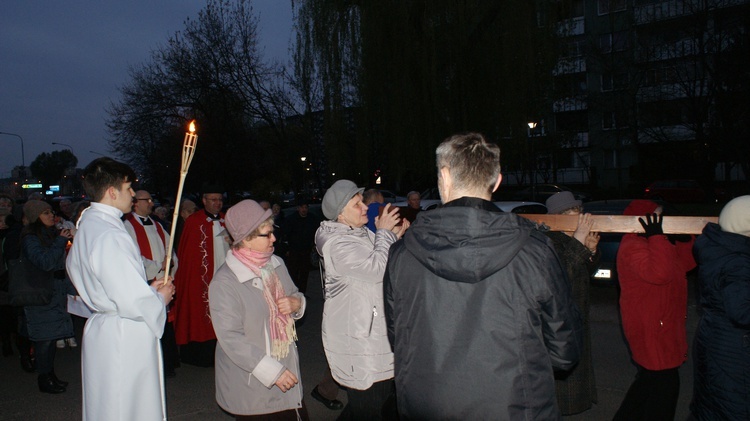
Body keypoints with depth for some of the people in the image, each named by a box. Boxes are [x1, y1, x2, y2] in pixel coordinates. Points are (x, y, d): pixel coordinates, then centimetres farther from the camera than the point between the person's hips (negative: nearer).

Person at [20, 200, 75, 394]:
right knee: (44, 338, -2)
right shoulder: (30, 239, -11)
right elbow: (45, 262, -24)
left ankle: (50, 375, 23)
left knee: (52, 336, 13)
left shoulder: (52, 235, 13)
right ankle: (44, 380, 8)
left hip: (56, 294, 8)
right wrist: (61, 241, -23)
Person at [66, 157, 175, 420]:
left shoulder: (86, 225, 7)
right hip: (125, 339, -10)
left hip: (100, 328, 10)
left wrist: (148, 289, 10)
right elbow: (134, 304, -27)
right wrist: (160, 298, -5)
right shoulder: (111, 236, -24)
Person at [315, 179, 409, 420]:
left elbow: (384, 265, 14)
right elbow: (377, 269, -27)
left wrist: (396, 237, 0)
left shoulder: (362, 233, 10)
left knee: (383, 391, 18)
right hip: (357, 337, -9)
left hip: (373, 329, 9)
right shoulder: (337, 243, -19)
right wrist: (384, 233, -14)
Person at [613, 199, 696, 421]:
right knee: (664, 382, -4)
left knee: (650, 379, 22)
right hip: (649, 329, -11)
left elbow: (684, 263, 18)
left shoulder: (650, 243, 13)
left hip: (661, 326, 11)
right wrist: (657, 236, -33)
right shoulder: (632, 246, -21)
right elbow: (659, 273, -37)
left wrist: (686, 239, 6)